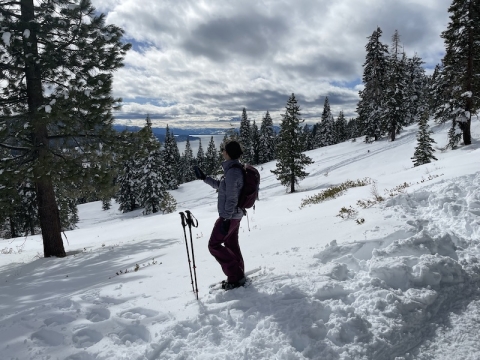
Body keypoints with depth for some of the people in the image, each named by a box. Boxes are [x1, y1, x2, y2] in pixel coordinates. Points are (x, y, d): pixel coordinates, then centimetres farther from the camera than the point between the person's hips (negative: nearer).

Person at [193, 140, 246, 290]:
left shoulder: (232, 171, -22)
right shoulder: (235, 169, 9)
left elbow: (231, 198, -24)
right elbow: (221, 186, 22)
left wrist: (226, 219, -23)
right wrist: (204, 178, 22)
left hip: (229, 216, -10)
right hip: (235, 214, 10)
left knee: (214, 245, 0)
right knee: (232, 245, 17)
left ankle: (236, 276, 4)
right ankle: (238, 276, 27)